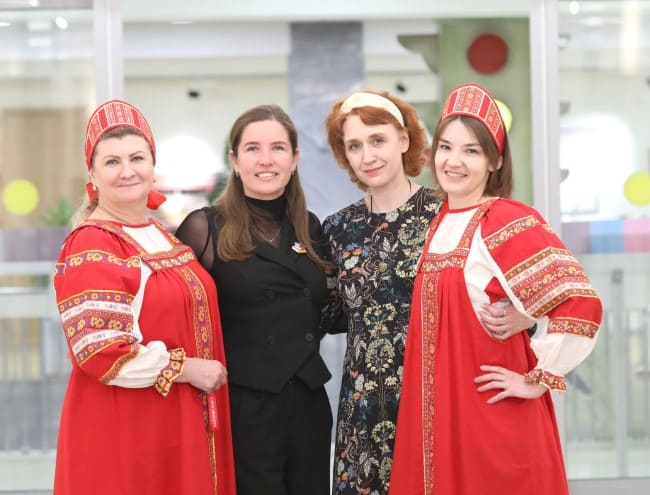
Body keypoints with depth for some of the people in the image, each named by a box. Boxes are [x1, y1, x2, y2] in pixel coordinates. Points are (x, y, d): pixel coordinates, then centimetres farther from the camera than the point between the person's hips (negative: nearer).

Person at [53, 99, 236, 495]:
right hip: (122, 430, -8)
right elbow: (99, 350, -22)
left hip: (183, 425, 8)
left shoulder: (164, 237, 12)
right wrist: (187, 369, -17)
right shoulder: (90, 249, -14)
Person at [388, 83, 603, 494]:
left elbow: (582, 306, -23)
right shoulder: (438, 222, 9)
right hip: (435, 416, 7)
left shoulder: (512, 223, -13)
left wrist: (537, 380, -15)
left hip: (494, 418, -7)